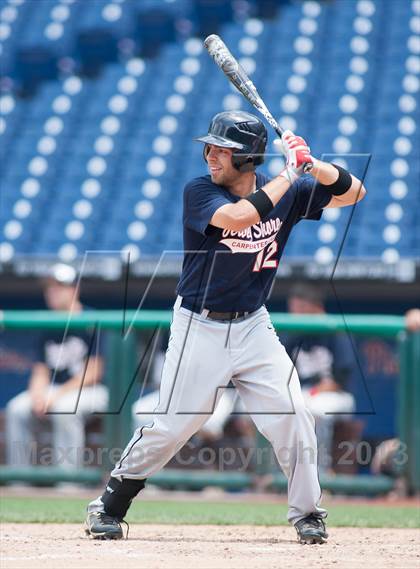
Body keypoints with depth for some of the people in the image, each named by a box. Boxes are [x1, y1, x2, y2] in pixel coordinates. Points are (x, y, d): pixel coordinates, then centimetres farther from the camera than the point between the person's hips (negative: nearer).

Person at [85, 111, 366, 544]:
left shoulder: (288, 193, -1)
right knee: (171, 425, -3)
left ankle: (307, 513, 8)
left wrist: (315, 167, -19)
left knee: (293, 418, -8)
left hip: (253, 328, 3)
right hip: (199, 328, -3)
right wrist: (290, 173, -27)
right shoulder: (200, 191, -13)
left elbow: (353, 193, 0)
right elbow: (236, 217, -32)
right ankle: (108, 507, 13)